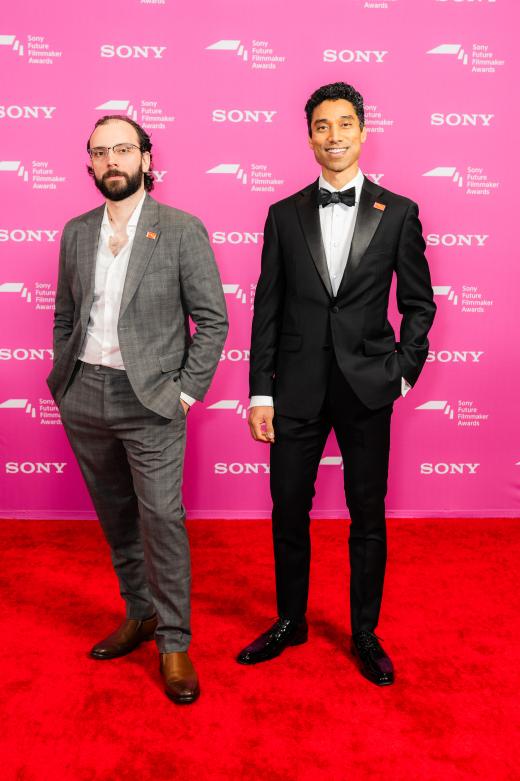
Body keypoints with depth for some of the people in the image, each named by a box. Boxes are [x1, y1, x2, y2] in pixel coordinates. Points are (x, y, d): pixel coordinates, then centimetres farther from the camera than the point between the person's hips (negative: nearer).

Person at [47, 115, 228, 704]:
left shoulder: (182, 230, -4)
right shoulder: (76, 232, 10)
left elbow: (212, 318, -5)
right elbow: (64, 316, 15)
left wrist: (187, 390, -9)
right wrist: (63, 381, 8)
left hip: (149, 400, -5)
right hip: (84, 400, 5)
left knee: (161, 518, -4)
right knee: (115, 516, 14)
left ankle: (173, 642, 13)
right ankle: (139, 615, 33)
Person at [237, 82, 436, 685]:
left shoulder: (397, 212, 3)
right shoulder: (285, 215, 6)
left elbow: (419, 303, 7)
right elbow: (267, 308, 4)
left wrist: (403, 372, -3)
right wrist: (260, 392, 0)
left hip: (367, 388, -1)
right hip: (298, 388, 1)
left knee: (368, 516, 9)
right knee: (288, 512, 10)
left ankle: (365, 634, 30)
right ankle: (289, 623, 33)